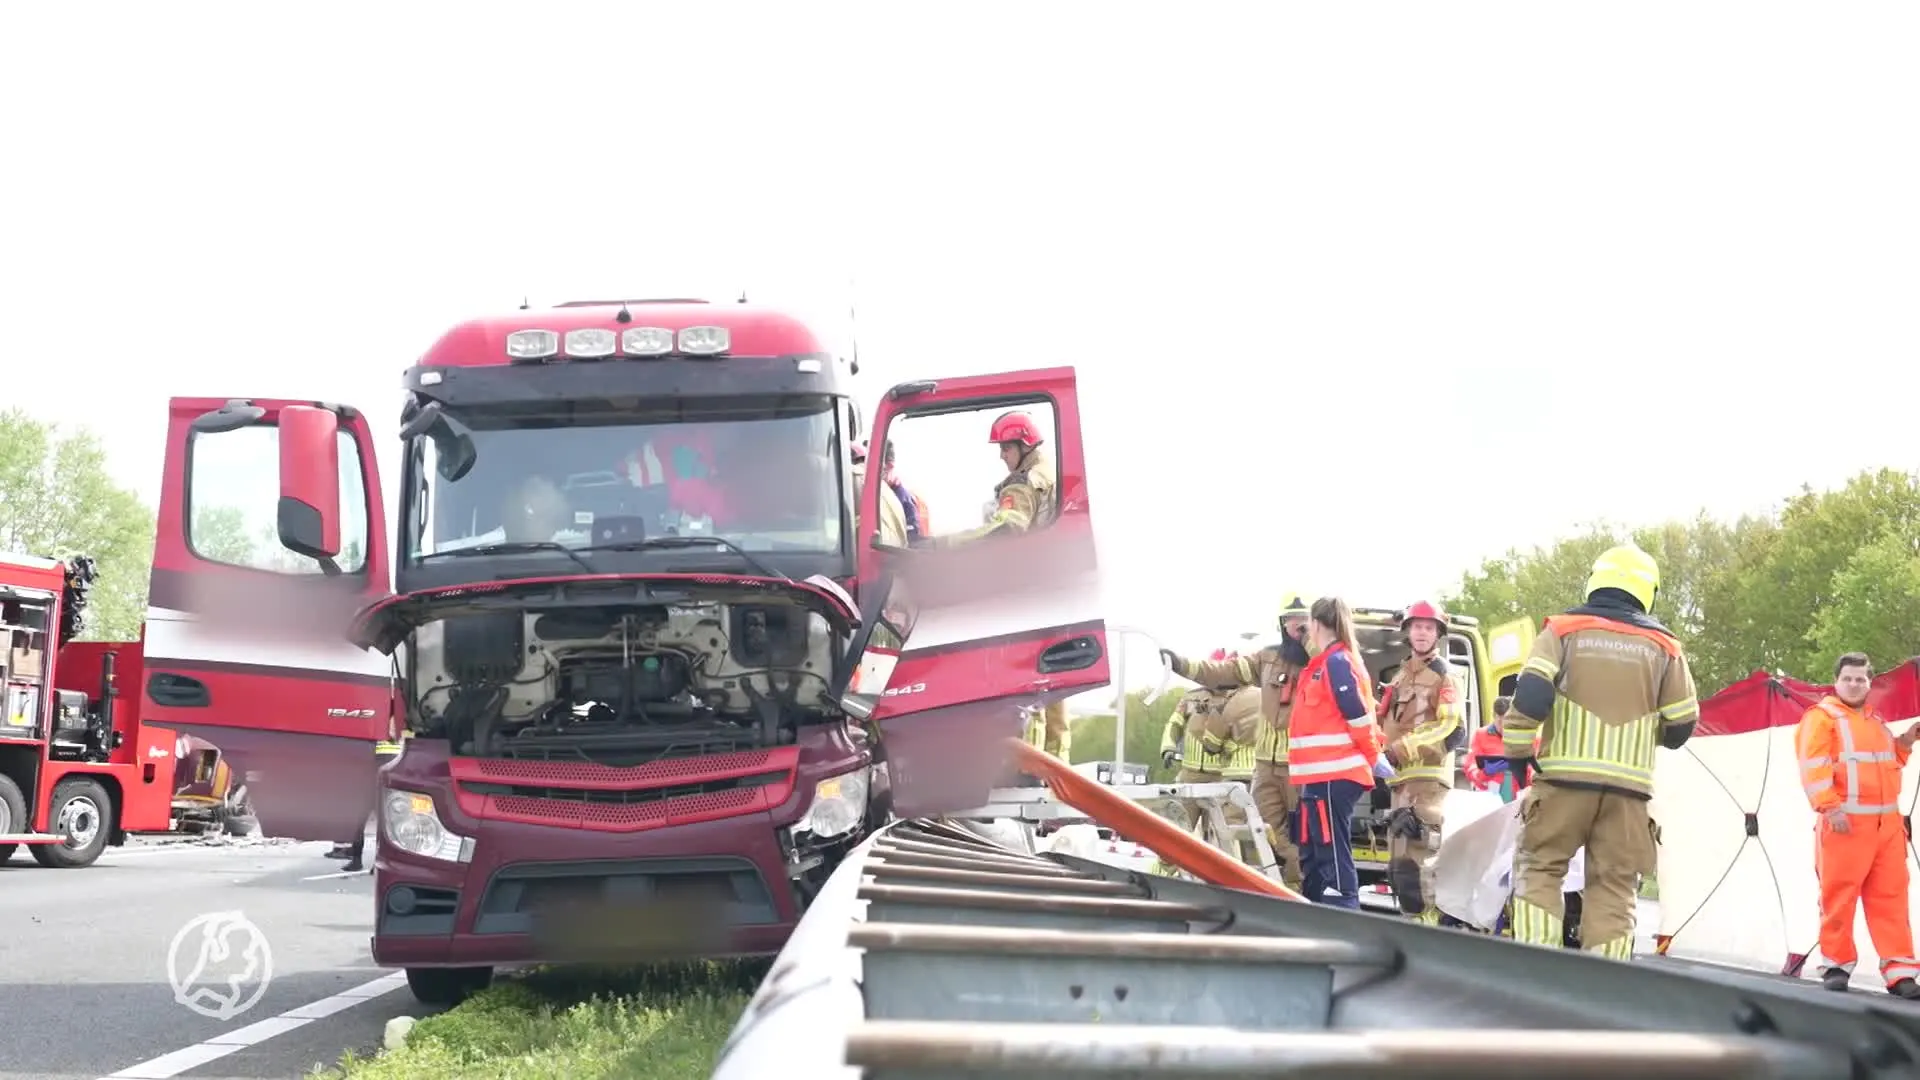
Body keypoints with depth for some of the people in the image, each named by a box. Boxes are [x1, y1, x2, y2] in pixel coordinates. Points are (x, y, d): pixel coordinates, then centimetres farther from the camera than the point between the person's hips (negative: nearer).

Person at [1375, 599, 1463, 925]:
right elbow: (1388, 727, 28)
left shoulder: (1443, 678, -2)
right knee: (1399, 864, 10)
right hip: (1401, 779, 9)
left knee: (1414, 861, -18)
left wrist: (1402, 750, -19)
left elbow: (1451, 731, -14)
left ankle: (1423, 926, -20)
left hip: (1428, 778, -9)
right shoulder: (1400, 678, 22)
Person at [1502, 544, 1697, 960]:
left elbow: (1530, 695, -9)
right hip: (1629, 783, 1)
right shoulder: (1663, 645, 8)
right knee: (1615, 885, 7)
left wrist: (1517, 751, 2)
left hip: (1565, 774, -1)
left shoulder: (1563, 629, 3)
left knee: (1539, 867, 8)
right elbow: (1681, 725, 11)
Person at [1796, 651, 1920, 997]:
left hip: (1887, 823, 7)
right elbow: (1813, 766, -13)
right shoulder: (1822, 716, -4)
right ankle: (1837, 964, 8)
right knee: (1839, 895, -3)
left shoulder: (1876, 721, 20)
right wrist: (1830, 807, -22)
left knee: (1891, 897, 3)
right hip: (1846, 822, -7)